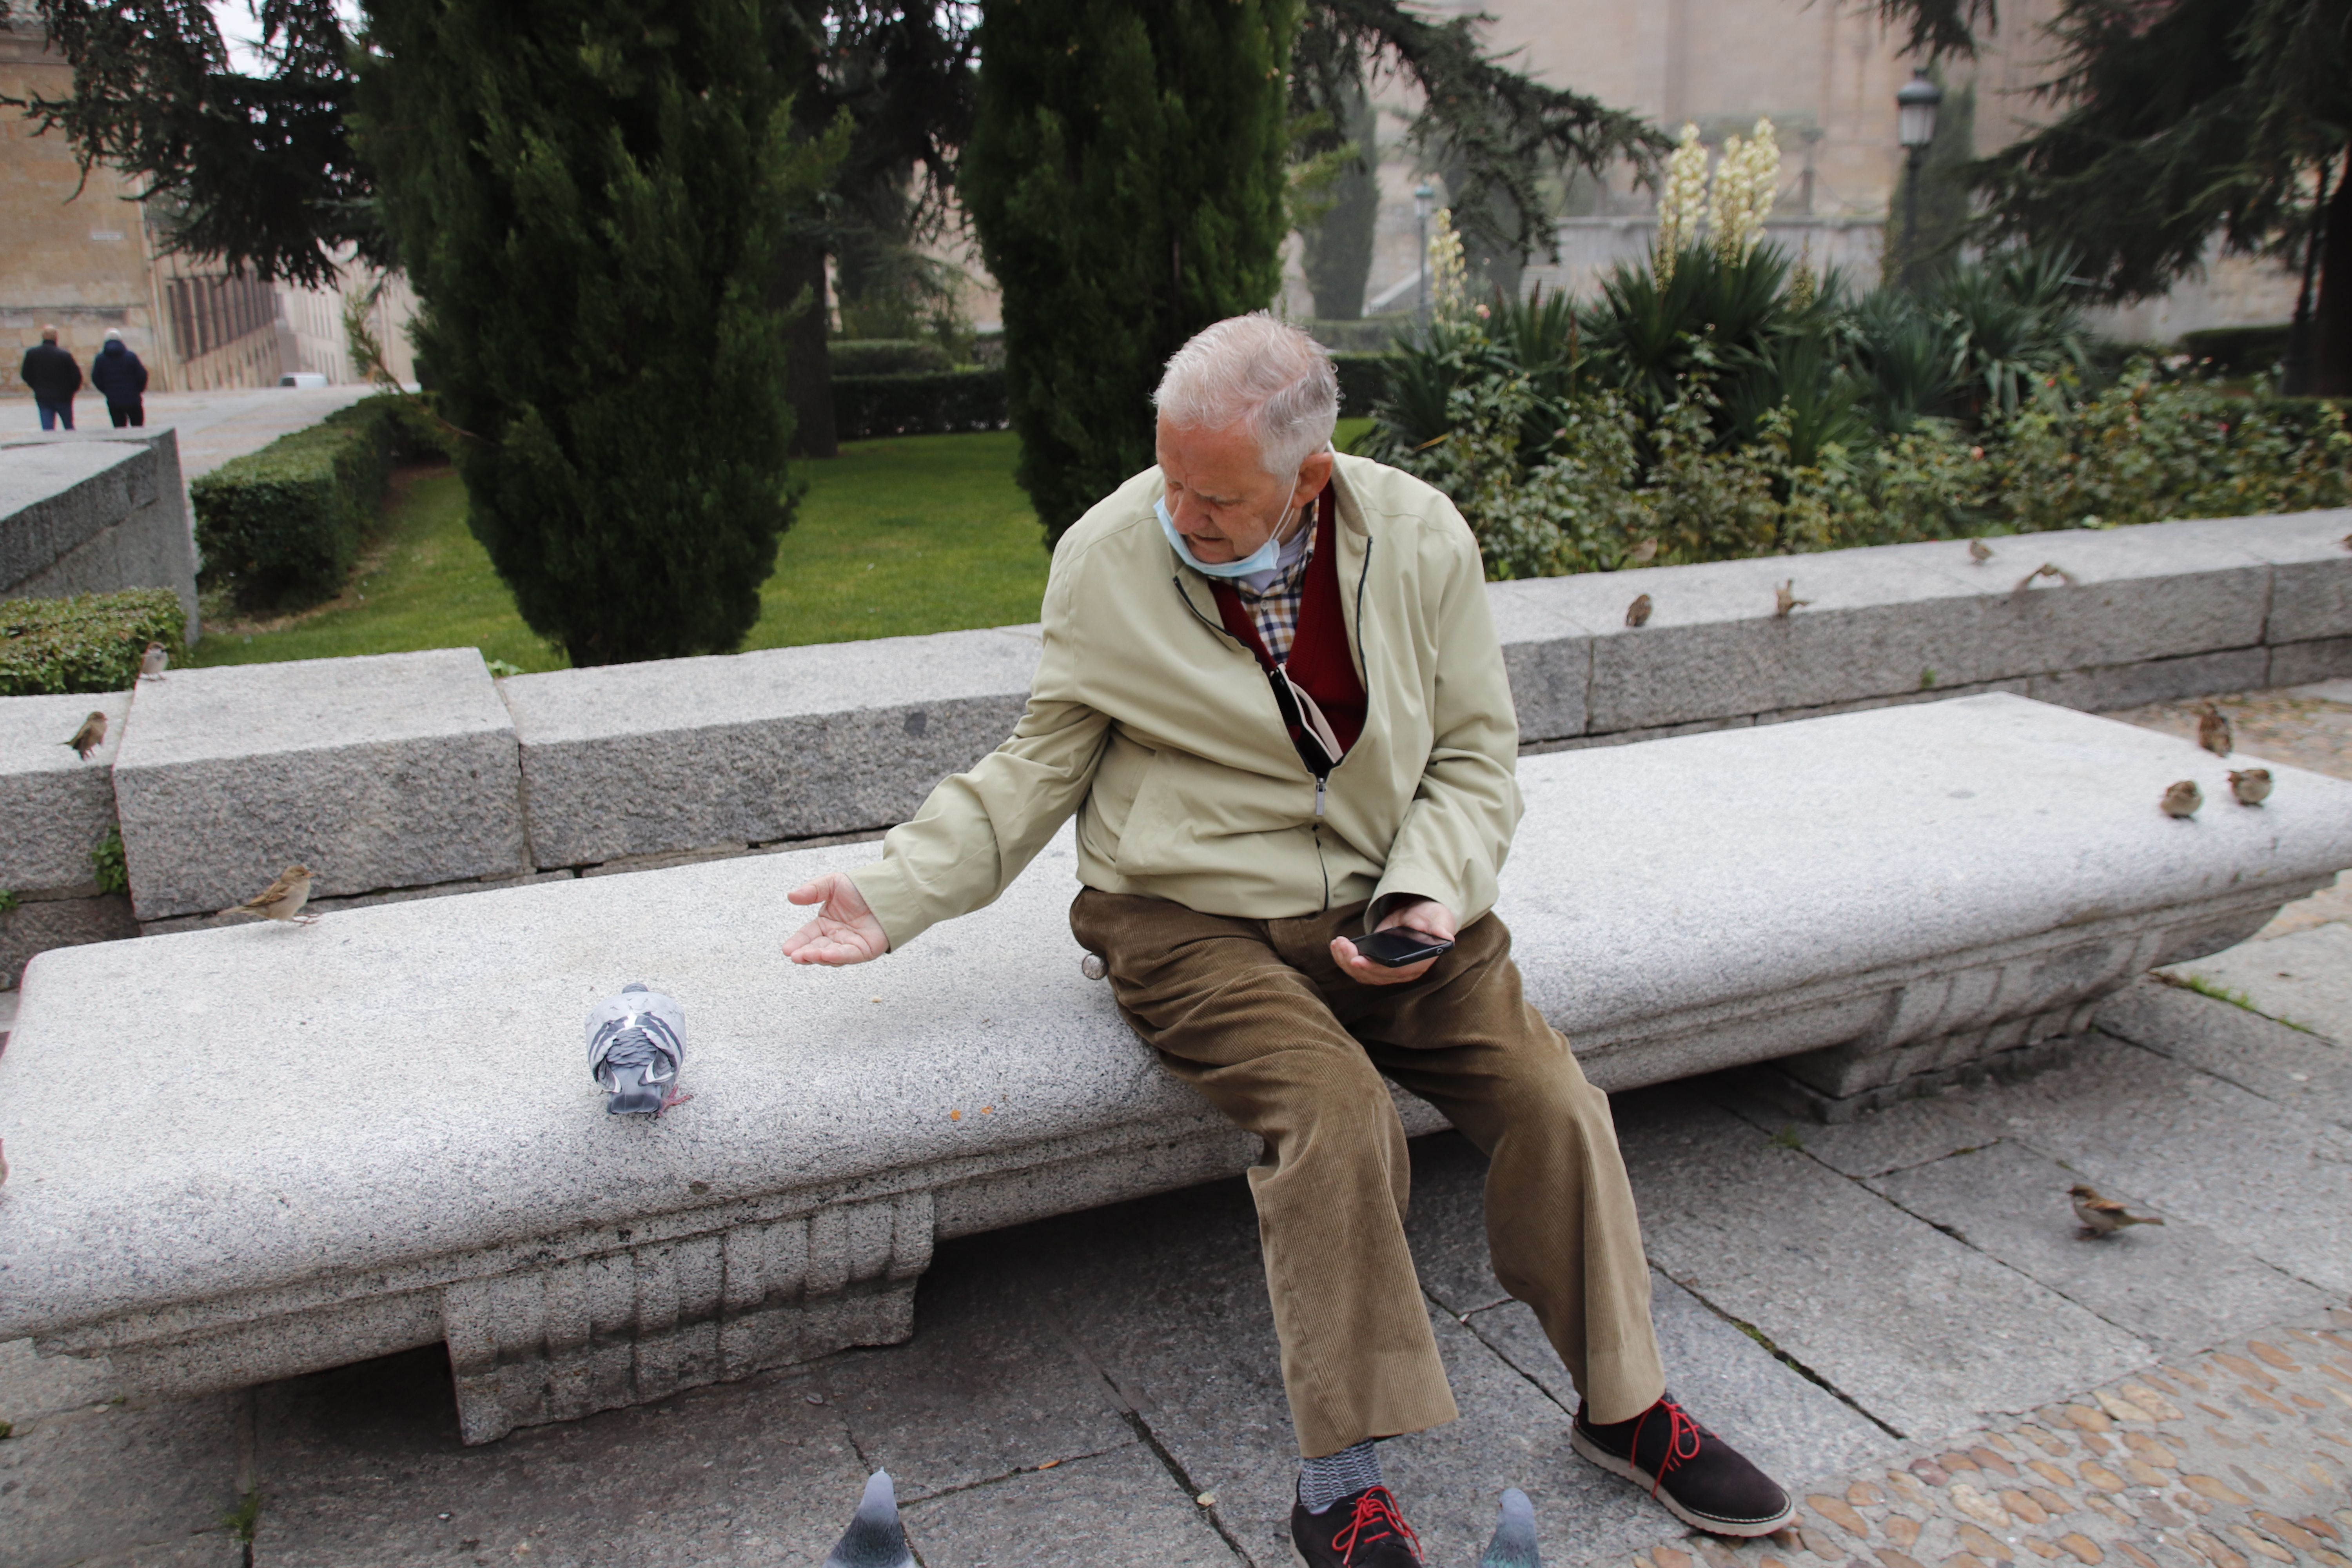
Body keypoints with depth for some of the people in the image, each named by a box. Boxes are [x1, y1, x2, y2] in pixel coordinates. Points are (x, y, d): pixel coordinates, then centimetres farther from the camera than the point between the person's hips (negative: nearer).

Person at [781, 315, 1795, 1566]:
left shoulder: (1420, 538, -5)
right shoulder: (1105, 559, -9)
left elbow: (1475, 751, 3)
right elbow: (1039, 769, 1)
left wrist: (1429, 899, -13)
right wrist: (895, 896, -8)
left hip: (1383, 902, 3)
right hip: (1192, 919, -3)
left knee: (1552, 1099, -12)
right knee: (1336, 1111, -28)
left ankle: (1624, 1407, 13)